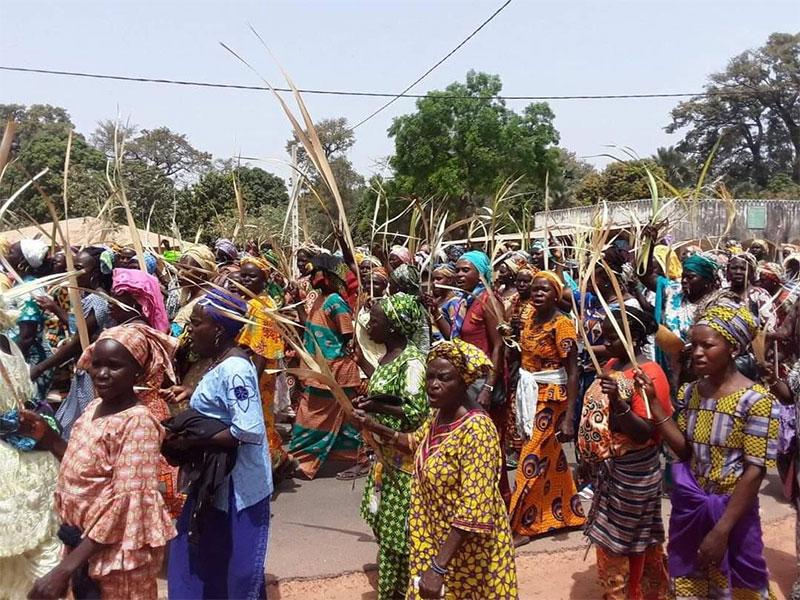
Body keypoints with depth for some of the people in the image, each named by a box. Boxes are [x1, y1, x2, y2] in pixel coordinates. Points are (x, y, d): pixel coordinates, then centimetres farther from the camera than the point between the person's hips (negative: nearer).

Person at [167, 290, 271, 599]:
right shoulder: (221, 363, 7)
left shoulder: (235, 368, -23)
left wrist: (192, 442, -22)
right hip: (217, 480, 9)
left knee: (237, 568, 9)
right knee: (202, 560, 22)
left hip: (237, 486, -9)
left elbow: (249, 431, -30)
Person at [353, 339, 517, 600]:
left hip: (464, 548, -8)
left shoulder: (476, 430, -28)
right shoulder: (439, 415, -3)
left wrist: (438, 567, -31)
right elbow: (416, 443, 20)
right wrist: (375, 427, 7)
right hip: (437, 537, 8)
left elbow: (474, 510, -31)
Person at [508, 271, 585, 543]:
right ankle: (562, 513, 35)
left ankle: (521, 525, 11)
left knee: (532, 460, -1)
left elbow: (573, 373, -20)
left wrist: (569, 418, -23)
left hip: (549, 397, -7)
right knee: (550, 457, 18)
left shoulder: (562, 325, -17)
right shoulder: (531, 318, 6)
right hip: (528, 393, 7)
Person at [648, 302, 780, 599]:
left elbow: (754, 472, -19)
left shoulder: (756, 400, -19)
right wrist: (653, 402, -13)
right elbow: (685, 450, -4)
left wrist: (721, 530, -20)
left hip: (730, 510, -5)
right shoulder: (690, 392, -1)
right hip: (688, 507, 5)